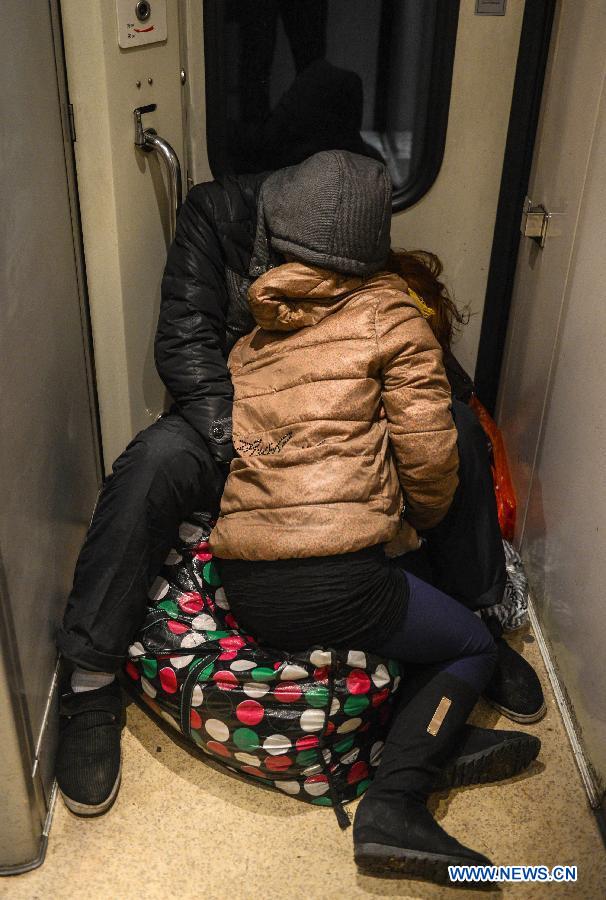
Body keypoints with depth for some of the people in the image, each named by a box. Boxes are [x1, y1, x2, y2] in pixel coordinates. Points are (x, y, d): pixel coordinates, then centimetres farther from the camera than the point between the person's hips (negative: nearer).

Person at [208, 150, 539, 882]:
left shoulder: (251, 339, 18)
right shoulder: (388, 313, 2)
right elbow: (429, 454, -2)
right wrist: (425, 519, 20)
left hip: (246, 591, 7)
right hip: (336, 581, -6)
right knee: (474, 649, 15)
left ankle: (430, 743, 14)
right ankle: (393, 803, -1)